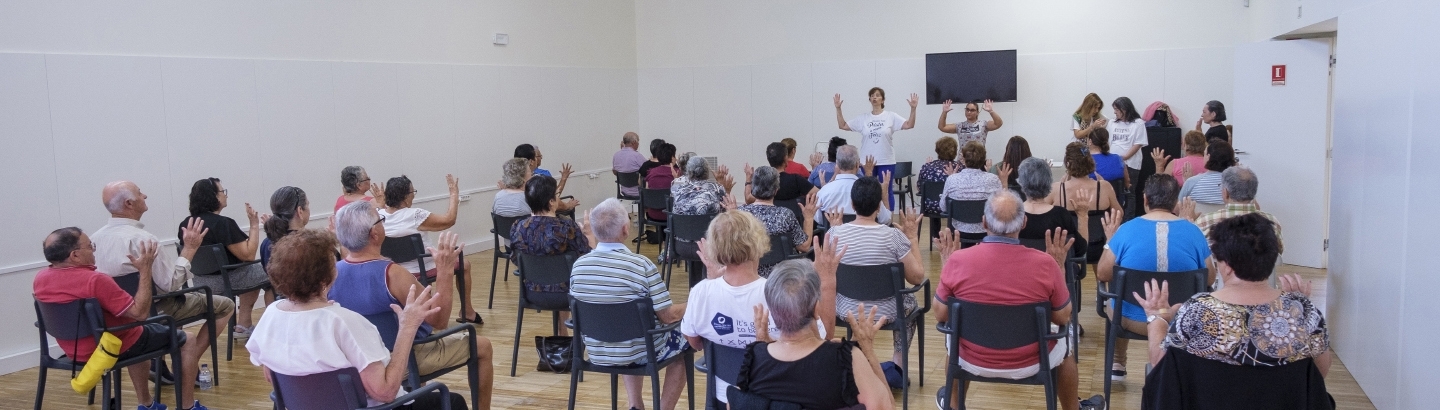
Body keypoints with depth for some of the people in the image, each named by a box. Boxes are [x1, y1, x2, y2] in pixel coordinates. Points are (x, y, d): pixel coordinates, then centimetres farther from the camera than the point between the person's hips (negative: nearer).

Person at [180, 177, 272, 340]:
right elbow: (248, 255, -23)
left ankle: (243, 326, 27)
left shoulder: (186, 224, 3)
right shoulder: (223, 223, -23)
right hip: (226, 280, -9)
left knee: (256, 272, 30)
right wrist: (254, 225, -17)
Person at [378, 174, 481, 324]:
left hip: (396, 270, 7)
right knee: (464, 264, 16)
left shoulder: (379, 216, -9)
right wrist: (454, 193, -11)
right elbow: (449, 219, -19)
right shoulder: (415, 216, -25)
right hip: (422, 269, -7)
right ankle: (467, 312, 26)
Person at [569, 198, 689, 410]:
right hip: (640, 353, -4)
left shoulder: (578, 265, -10)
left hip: (597, 355, 5)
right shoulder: (642, 265, -24)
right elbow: (668, 316, -17)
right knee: (683, 341, 25)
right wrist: (688, 307, 4)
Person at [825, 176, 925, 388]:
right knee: (910, 300, 33)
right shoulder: (893, 236, -21)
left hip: (847, 311, 2)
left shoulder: (836, 233, -14)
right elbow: (917, 277, -12)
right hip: (886, 313, -2)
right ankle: (896, 365, 27)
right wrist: (913, 237, -4)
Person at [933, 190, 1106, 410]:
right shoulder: (1045, 263, -20)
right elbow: (1063, 318, -6)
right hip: (1029, 364, 0)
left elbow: (940, 315, -6)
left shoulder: (958, 260, -20)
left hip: (973, 362, 1)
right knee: (1064, 345, 33)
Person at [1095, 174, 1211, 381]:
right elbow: (1209, 279, 3)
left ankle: (1117, 365, 47)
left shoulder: (1126, 230, -14)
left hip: (1132, 320, -1)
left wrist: (1110, 240, 9)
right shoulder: (1193, 232, -10)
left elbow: (1103, 275, -6)